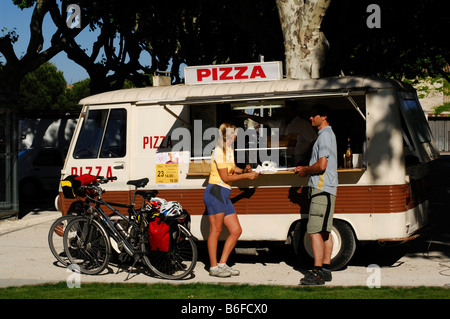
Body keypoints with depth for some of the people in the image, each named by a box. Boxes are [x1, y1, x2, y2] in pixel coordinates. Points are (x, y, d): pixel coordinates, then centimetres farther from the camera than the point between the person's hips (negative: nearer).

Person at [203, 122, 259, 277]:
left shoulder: (229, 150, 20)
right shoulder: (219, 151, -10)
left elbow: (233, 168, 34)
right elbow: (225, 177, -13)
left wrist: (243, 170, 13)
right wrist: (246, 176, -8)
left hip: (224, 195, 10)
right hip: (215, 192, -10)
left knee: (236, 230, 6)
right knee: (216, 230, -6)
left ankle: (222, 264, 10)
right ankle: (214, 267, -1)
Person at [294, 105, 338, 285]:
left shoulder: (325, 135, -12)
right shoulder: (328, 134, 20)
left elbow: (321, 165, -20)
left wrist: (305, 171, -5)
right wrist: (305, 168, 17)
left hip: (322, 189, -11)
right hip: (325, 189, 11)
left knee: (314, 231, -14)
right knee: (324, 231, 12)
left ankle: (318, 272, -16)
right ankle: (325, 270, 16)